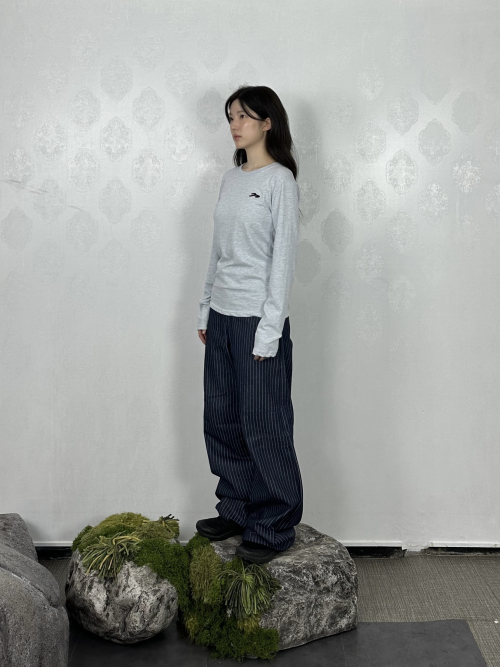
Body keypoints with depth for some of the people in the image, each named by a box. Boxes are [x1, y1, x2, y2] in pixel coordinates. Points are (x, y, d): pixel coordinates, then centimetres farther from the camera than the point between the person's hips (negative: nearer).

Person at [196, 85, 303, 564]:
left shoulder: (280, 180, -9)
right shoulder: (230, 179, 13)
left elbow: (284, 257, -13)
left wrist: (269, 328, -16)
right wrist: (206, 309, 15)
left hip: (257, 320, -8)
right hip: (222, 317, 8)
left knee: (263, 427, -1)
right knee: (222, 421, 13)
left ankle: (274, 528, 11)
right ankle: (237, 511, 28)